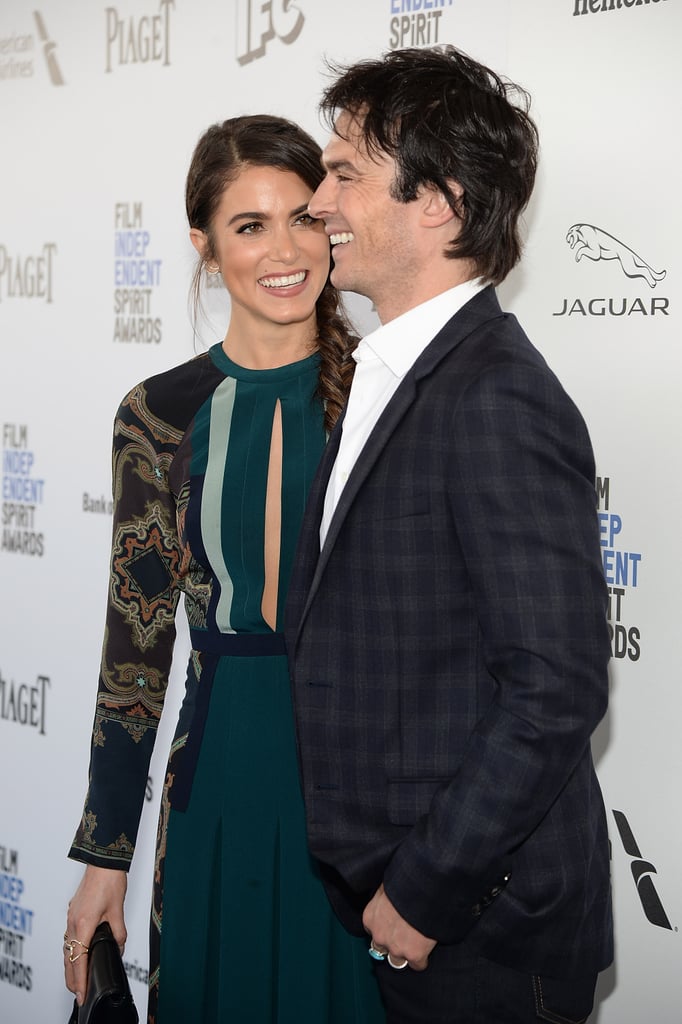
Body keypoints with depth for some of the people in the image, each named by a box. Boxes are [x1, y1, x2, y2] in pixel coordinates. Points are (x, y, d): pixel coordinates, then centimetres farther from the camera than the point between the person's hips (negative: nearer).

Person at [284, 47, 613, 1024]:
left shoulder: (499, 401, -21)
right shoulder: (396, 376, 9)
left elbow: (557, 690, -25)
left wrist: (426, 893, -18)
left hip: (476, 923, -8)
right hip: (393, 886, 8)